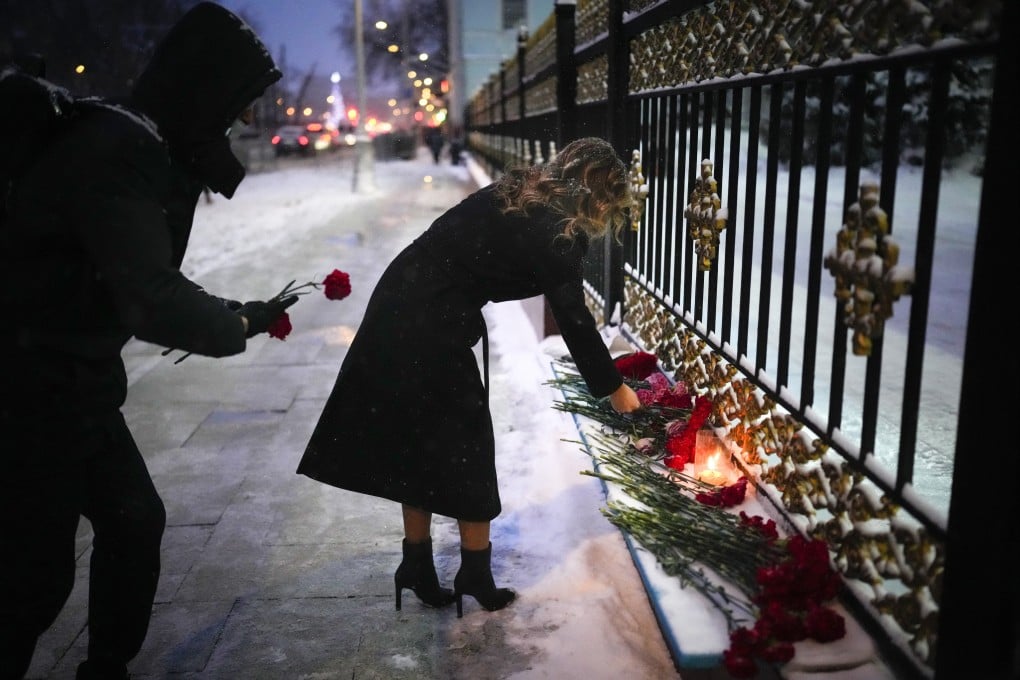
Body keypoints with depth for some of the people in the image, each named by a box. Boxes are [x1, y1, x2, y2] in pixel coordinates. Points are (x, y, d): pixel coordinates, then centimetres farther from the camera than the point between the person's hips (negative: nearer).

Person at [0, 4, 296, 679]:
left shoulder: (145, 145, 9)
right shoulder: (120, 148, -23)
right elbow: (152, 301, -28)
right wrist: (240, 322, -12)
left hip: (73, 383, 10)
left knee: (134, 521, 17)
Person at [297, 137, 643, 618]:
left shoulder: (521, 193, 10)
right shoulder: (551, 232, -15)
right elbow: (574, 320, -9)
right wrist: (614, 388, 3)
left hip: (400, 308, 9)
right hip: (430, 329, -9)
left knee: (418, 445, 16)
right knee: (465, 448, 5)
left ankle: (418, 569, 28)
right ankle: (476, 577, 19)